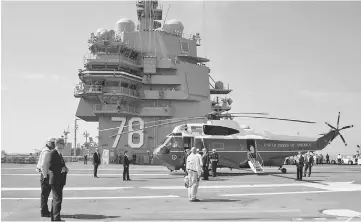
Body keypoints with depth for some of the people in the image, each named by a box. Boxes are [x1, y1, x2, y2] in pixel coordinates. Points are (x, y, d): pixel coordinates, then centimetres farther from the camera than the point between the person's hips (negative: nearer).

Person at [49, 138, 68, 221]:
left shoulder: (59, 154, 16)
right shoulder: (53, 153, -13)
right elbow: (50, 167, -20)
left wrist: (65, 169, 3)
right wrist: (61, 169, -18)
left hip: (59, 180, 10)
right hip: (55, 180, -10)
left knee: (55, 199, 16)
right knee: (57, 199, -9)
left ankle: (53, 217, 25)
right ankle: (56, 218, -6)